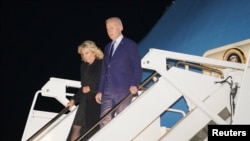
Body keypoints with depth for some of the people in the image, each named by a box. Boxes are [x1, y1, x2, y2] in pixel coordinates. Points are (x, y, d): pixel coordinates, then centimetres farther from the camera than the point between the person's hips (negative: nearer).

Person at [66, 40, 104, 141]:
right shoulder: (84, 66, 16)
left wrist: (91, 88, -11)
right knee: (76, 127, -2)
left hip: (97, 101, -6)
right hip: (85, 101, 6)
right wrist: (74, 100, 15)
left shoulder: (102, 65, -5)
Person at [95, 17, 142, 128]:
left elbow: (137, 67, -2)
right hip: (107, 91, 6)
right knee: (104, 122, 0)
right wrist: (100, 91, 16)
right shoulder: (107, 47, 22)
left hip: (123, 90, -6)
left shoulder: (130, 45, 3)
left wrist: (134, 85, -16)